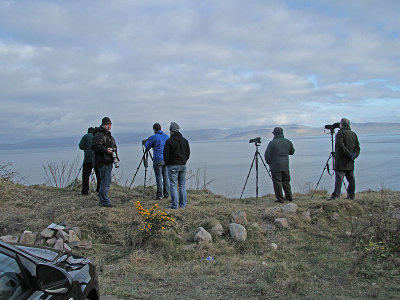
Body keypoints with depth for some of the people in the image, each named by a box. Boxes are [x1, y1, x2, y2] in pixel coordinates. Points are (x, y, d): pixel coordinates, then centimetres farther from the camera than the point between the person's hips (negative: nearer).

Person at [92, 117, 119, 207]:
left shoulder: (108, 135, 21)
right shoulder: (99, 135, -12)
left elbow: (113, 146, 31)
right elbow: (95, 146, -23)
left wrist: (114, 155, 17)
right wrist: (105, 150, -24)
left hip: (108, 162, 10)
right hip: (103, 162, -10)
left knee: (106, 181, 15)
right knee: (105, 181, -9)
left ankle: (102, 200, 25)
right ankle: (105, 201, -3)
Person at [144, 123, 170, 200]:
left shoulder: (153, 137, -8)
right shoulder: (166, 136, 10)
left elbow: (147, 146, 3)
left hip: (158, 159, -5)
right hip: (166, 159, 5)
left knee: (159, 177, -2)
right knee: (165, 176, 11)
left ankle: (159, 195, 1)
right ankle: (166, 194, 14)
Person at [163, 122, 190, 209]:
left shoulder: (169, 141, -11)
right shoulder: (185, 141, 8)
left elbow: (166, 155, -10)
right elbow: (188, 153, 11)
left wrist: (167, 164, 6)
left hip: (173, 166, -5)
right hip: (183, 166, 6)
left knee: (173, 185, 0)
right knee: (182, 185, 12)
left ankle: (174, 205, -1)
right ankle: (183, 204, 15)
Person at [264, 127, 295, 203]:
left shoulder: (272, 143, -13)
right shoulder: (288, 142, 5)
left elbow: (267, 155, -12)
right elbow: (292, 152, 18)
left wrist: (269, 162, 4)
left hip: (275, 167, -5)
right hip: (285, 166, 5)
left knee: (277, 182, 1)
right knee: (286, 182, 17)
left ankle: (280, 199, 4)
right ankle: (289, 197, 21)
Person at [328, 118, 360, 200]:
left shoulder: (340, 133, -7)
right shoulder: (354, 134, 15)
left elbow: (340, 146, -20)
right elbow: (357, 147, 12)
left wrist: (348, 154, -17)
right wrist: (354, 155, 0)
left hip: (341, 162, -7)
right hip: (350, 163, 7)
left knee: (339, 178, -10)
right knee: (351, 179, 11)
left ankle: (336, 195, -14)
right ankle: (351, 196, 15)